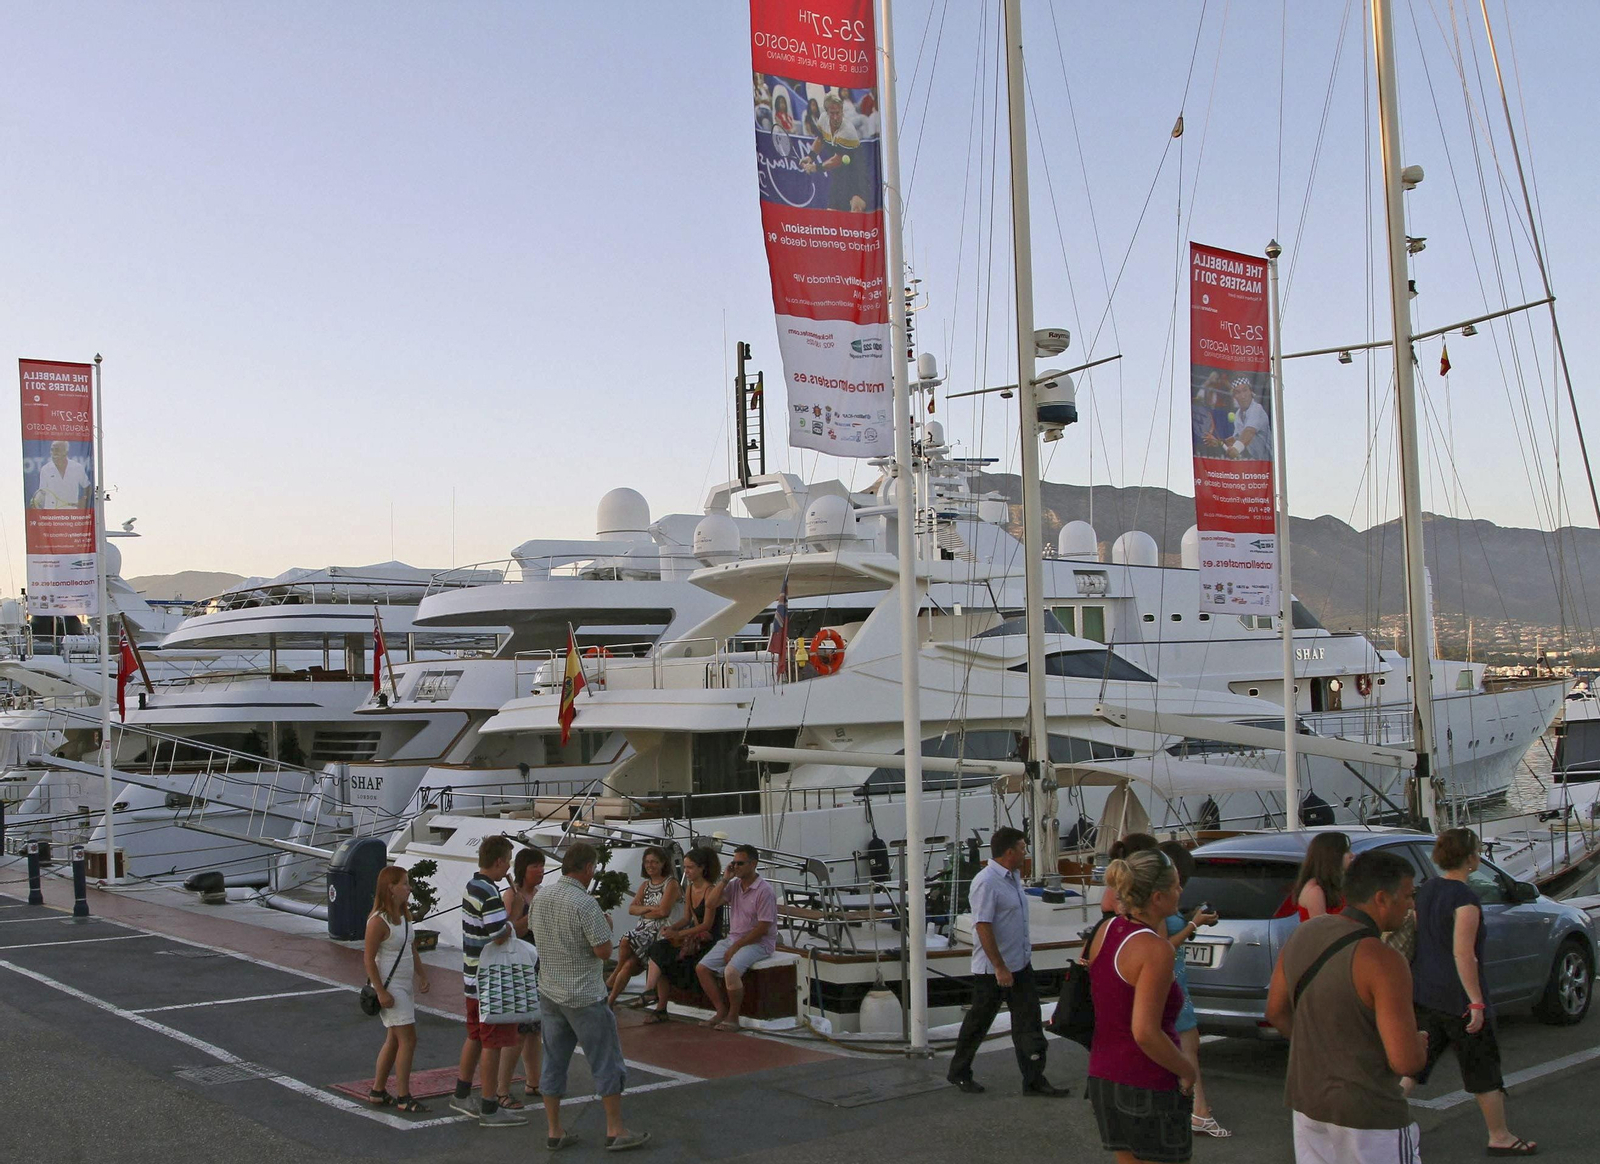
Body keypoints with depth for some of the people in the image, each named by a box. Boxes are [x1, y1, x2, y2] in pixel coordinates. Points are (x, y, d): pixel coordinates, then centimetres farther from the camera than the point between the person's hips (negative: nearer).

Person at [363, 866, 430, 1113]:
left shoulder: (404, 915, 9)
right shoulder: (378, 921, -19)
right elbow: (369, 959, -18)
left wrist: (422, 976, 12)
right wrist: (381, 992, -20)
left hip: (406, 986, 9)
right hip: (390, 988, -9)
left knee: (394, 1040, 15)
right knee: (408, 1039, -8)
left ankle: (378, 1091, 25)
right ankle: (403, 1097, -2)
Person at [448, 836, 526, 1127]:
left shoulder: (471, 887, 8)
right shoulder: (488, 894, -23)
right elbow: (501, 936, -29)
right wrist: (512, 924, -9)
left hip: (473, 976, 10)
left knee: (475, 1036, 21)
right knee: (493, 1043, -2)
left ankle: (462, 1094, 32)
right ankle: (490, 1109, 4)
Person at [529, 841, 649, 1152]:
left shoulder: (541, 897, 2)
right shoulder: (585, 904, -21)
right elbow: (604, 951, -18)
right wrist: (606, 926, 0)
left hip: (549, 992, 7)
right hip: (584, 997, -7)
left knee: (553, 1062, 12)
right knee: (607, 1063, 3)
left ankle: (553, 1131, 16)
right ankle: (615, 1131, 7)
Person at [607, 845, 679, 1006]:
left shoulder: (671, 884, -4)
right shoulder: (645, 885, 18)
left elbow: (663, 911, -15)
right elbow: (631, 909, 9)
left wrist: (643, 911, -1)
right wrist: (650, 908, -9)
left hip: (659, 930, -6)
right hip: (643, 928, 6)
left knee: (627, 940, -27)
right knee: (629, 963, -18)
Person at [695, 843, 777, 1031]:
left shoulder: (764, 890, -14)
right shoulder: (734, 885, 9)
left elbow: (763, 928, -17)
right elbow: (712, 903, 1)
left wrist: (735, 947, -16)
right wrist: (725, 880, -6)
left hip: (758, 943, -8)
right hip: (733, 938, 8)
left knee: (731, 971, -32)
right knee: (702, 968, -7)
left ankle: (733, 1016, -13)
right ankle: (721, 1011, 1)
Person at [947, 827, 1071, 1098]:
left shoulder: (1013, 877, 8)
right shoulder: (986, 882, -21)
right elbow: (983, 927, -24)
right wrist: (1000, 968, -23)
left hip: (1020, 964, 8)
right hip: (992, 969, -8)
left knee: (1028, 1023, 6)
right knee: (979, 1022, 6)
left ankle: (1034, 1080, 10)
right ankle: (959, 1073, 22)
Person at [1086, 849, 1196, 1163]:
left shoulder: (1105, 930, 1)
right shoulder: (1154, 950, -21)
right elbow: (1146, 1032, -24)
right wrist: (1188, 1070, -12)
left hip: (1103, 1079, 8)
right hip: (1149, 1089, -8)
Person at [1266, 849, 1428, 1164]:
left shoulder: (1304, 934, 1)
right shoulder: (1382, 961, -22)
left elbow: (1275, 1011, 11)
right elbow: (1407, 1062, -22)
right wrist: (1419, 1044, -1)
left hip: (1307, 1103, 7)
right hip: (1367, 1115, -7)